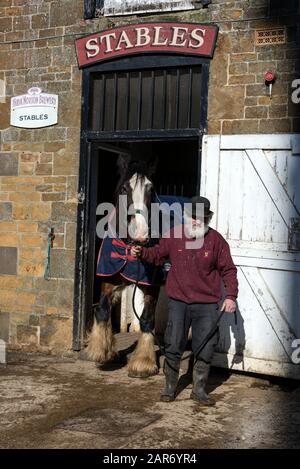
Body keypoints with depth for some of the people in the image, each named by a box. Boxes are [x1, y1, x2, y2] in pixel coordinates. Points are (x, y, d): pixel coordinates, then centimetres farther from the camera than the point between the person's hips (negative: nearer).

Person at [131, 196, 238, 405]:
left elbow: (228, 270, 1)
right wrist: (141, 252, -3)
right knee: (173, 347, 6)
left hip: (207, 305, 0)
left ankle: (199, 389, 24)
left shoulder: (216, 240, -3)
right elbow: (158, 254, 16)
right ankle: (170, 387, 23)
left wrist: (231, 296, -7)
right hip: (178, 303, 1)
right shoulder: (173, 236, 0)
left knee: (205, 350, 5)